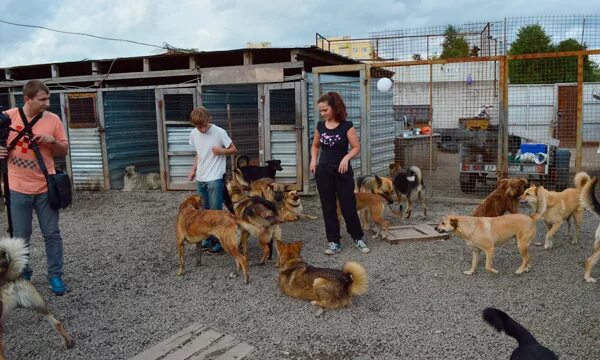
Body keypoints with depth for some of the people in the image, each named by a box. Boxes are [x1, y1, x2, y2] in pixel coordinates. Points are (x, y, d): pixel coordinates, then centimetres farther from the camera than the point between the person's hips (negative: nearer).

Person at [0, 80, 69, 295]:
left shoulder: (53, 119, -4)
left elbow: (64, 151, 4)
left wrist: (53, 141, -15)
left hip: (45, 188, 0)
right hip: (18, 189, 0)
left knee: (52, 234, 7)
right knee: (20, 238, 10)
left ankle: (55, 276, 21)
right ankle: (22, 276, 28)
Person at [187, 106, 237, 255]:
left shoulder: (219, 133, -13)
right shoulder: (193, 134, 3)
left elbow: (234, 150, -3)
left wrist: (222, 151, -21)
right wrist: (193, 170, 9)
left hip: (215, 179, -6)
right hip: (200, 179, 6)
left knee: (215, 211, -3)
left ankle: (219, 242, 8)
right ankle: (209, 238, 26)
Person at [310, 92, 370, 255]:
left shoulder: (346, 126, -9)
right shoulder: (320, 126, 4)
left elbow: (356, 147, -7)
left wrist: (346, 157, -24)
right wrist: (313, 159, 0)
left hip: (342, 171, -4)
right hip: (323, 171, 4)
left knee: (348, 207, 0)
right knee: (328, 208, 6)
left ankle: (358, 239, 19)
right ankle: (334, 242, 15)